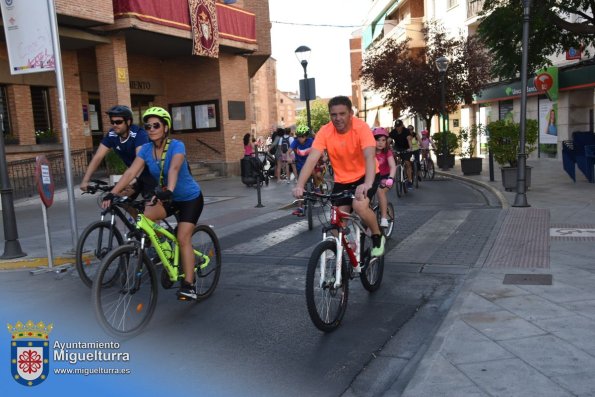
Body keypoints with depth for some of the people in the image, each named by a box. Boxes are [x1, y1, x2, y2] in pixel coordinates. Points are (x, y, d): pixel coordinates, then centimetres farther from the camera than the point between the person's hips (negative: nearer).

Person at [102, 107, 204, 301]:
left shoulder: (177, 146, -23)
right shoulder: (146, 149, -8)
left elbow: (174, 169, -41)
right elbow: (130, 172, -19)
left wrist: (169, 191, -58)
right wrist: (112, 193, -31)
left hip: (190, 198, -5)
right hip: (168, 197, 5)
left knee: (183, 239, -13)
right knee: (144, 217, -22)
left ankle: (188, 285, -4)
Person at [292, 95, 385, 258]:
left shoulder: (361, 127, -24)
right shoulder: (325, 132, -17)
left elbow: (370, 157, -37)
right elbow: (311, 159, -25)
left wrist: (367, 184, -55)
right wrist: (300, 185, -40)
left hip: (365, 176, -3)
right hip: (342, 180, 3)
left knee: (359, 205, -29)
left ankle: (377, 237, -1)